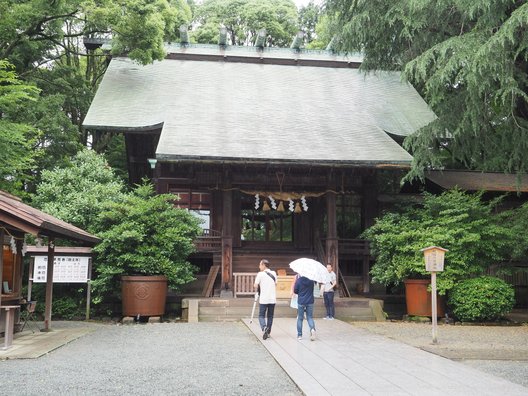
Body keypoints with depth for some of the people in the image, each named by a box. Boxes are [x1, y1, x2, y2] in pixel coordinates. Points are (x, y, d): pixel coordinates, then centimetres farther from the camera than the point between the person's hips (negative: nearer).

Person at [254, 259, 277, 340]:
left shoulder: (260, 274, -7)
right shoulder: (274, 273, 7)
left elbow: (255, 285, -8)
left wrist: (257, 290, 12)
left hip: (263, 299, -4)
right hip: (273, 299, 4)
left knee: (261, 315, 3)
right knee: (270, 316, 13)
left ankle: (264, 328, -22)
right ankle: (268, 332, 16)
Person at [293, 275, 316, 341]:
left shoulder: (298, 280, -12)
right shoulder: (311, 280, -4)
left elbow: (295, 291, -4)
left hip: (301, 302, -2)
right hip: (310, 302, 2)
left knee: (300, 318, 9)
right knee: (310, 317, 10)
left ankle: (299, 335, 11)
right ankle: (312, 329, -18)